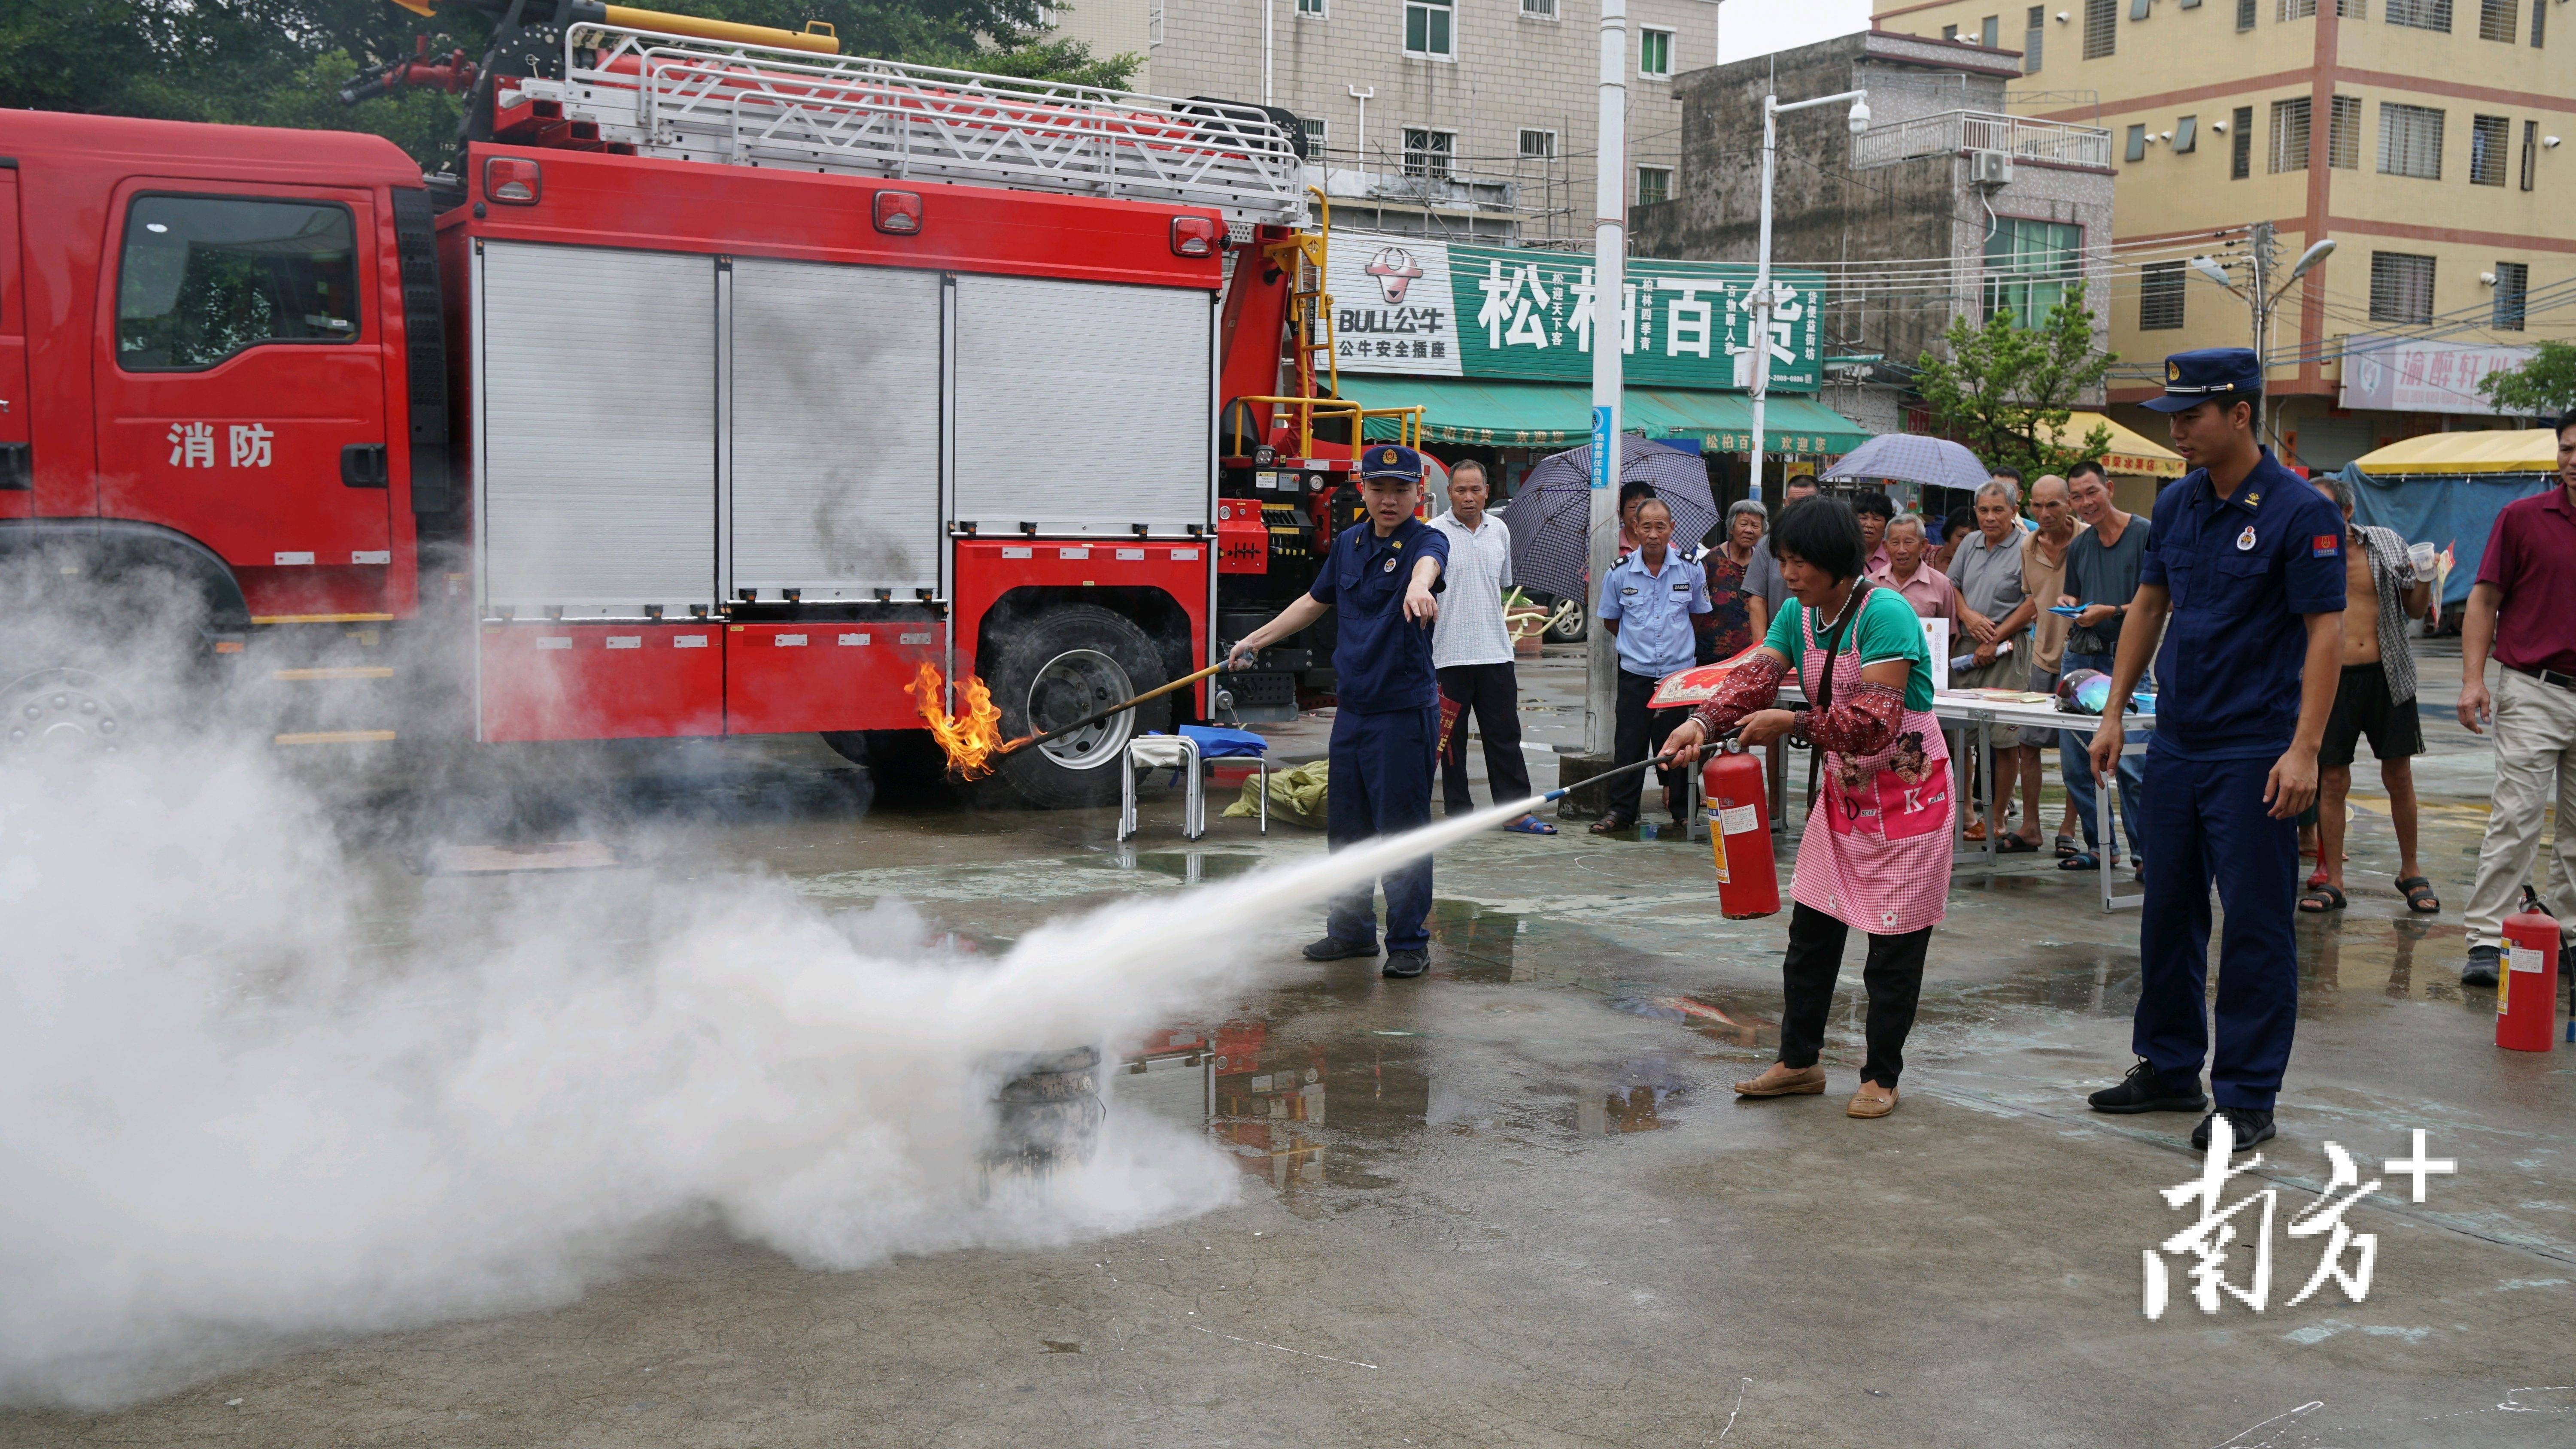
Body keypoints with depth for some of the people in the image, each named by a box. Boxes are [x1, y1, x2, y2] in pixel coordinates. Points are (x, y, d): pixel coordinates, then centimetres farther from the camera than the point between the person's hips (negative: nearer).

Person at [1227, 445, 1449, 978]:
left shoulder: (1426, 540, -10)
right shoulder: (1347, 543, 10)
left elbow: (1428, 563, -36)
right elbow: (1316, 602, 25)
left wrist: (1418, 586, -60)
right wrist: (1256, 640, 30)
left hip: (1405, 712, -7)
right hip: (1352, 709, 7)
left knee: (1402, 830, -3)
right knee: (1345, 826, 15)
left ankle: (1409, 943, 10)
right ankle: (1352, 930, 29)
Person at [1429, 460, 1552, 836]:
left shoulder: (1499, 530, 10)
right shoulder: (1435, 533, -5)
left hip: (1496, 651, 4)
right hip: (1449, 653, -4)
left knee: (1505, 735, 5)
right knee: (1452, 737, 3)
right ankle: (1459, 812, 11)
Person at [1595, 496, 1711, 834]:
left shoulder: (1691, 569, -1)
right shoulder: (1620, 572, -2)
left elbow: (1700, 615, 14)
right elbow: (1610, 621, 12)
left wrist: (1679, 643, 11)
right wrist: (1637, 643, 10)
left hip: (1679, 671, 0)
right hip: (1635, 673, 0)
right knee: (1630, 742, 0)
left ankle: (1682, 808, 16)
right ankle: (1620, 809, 7)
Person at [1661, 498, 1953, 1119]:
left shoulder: (1884, 613, -23)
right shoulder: (1799, 614, 2)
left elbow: (1875, 721, -30)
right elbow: (1754, 679, -10)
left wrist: (1792, 725, -32)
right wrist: (1704, 722, -28)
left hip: (1907, 794, -7)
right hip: (1845, 790, 8)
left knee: (1895, 945, 1)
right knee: (1811, 928, 10)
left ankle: (1882, 1077, 14)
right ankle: (1798, 1061, 21)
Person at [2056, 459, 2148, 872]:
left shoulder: (2145, 536, -3)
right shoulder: (2078, 547, 17)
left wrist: (2112, 612, -17)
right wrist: (2068, 605, 5)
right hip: (2080, 655, 7)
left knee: (2131, 760, -11)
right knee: (2074, 762, 6)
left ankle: (2143, 852, -2)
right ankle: (2100, 847, 17)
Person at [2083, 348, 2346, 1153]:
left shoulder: (2300, 511, -11)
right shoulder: (2177, 503, 8)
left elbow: (2326, 633, -13)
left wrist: (2304, 751, -20)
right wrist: (2115, 712, 13)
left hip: (2255, 754, -7)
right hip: (2176, 744, 7)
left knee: (2255, 926, 0)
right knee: (2167, 913, 13)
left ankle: (2246, 1095, 10)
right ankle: (2170, 1069, 26)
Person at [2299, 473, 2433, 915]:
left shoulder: (2388, 543, 4)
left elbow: (2414, 611, 10)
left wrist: (2424, 579, -9)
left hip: (2386, 676, 1)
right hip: (2331, 678, -1)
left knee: (2399, 777, 6)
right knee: (2333, 781, 1)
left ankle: (2410, 871, 22)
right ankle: (2332, 881, 10)